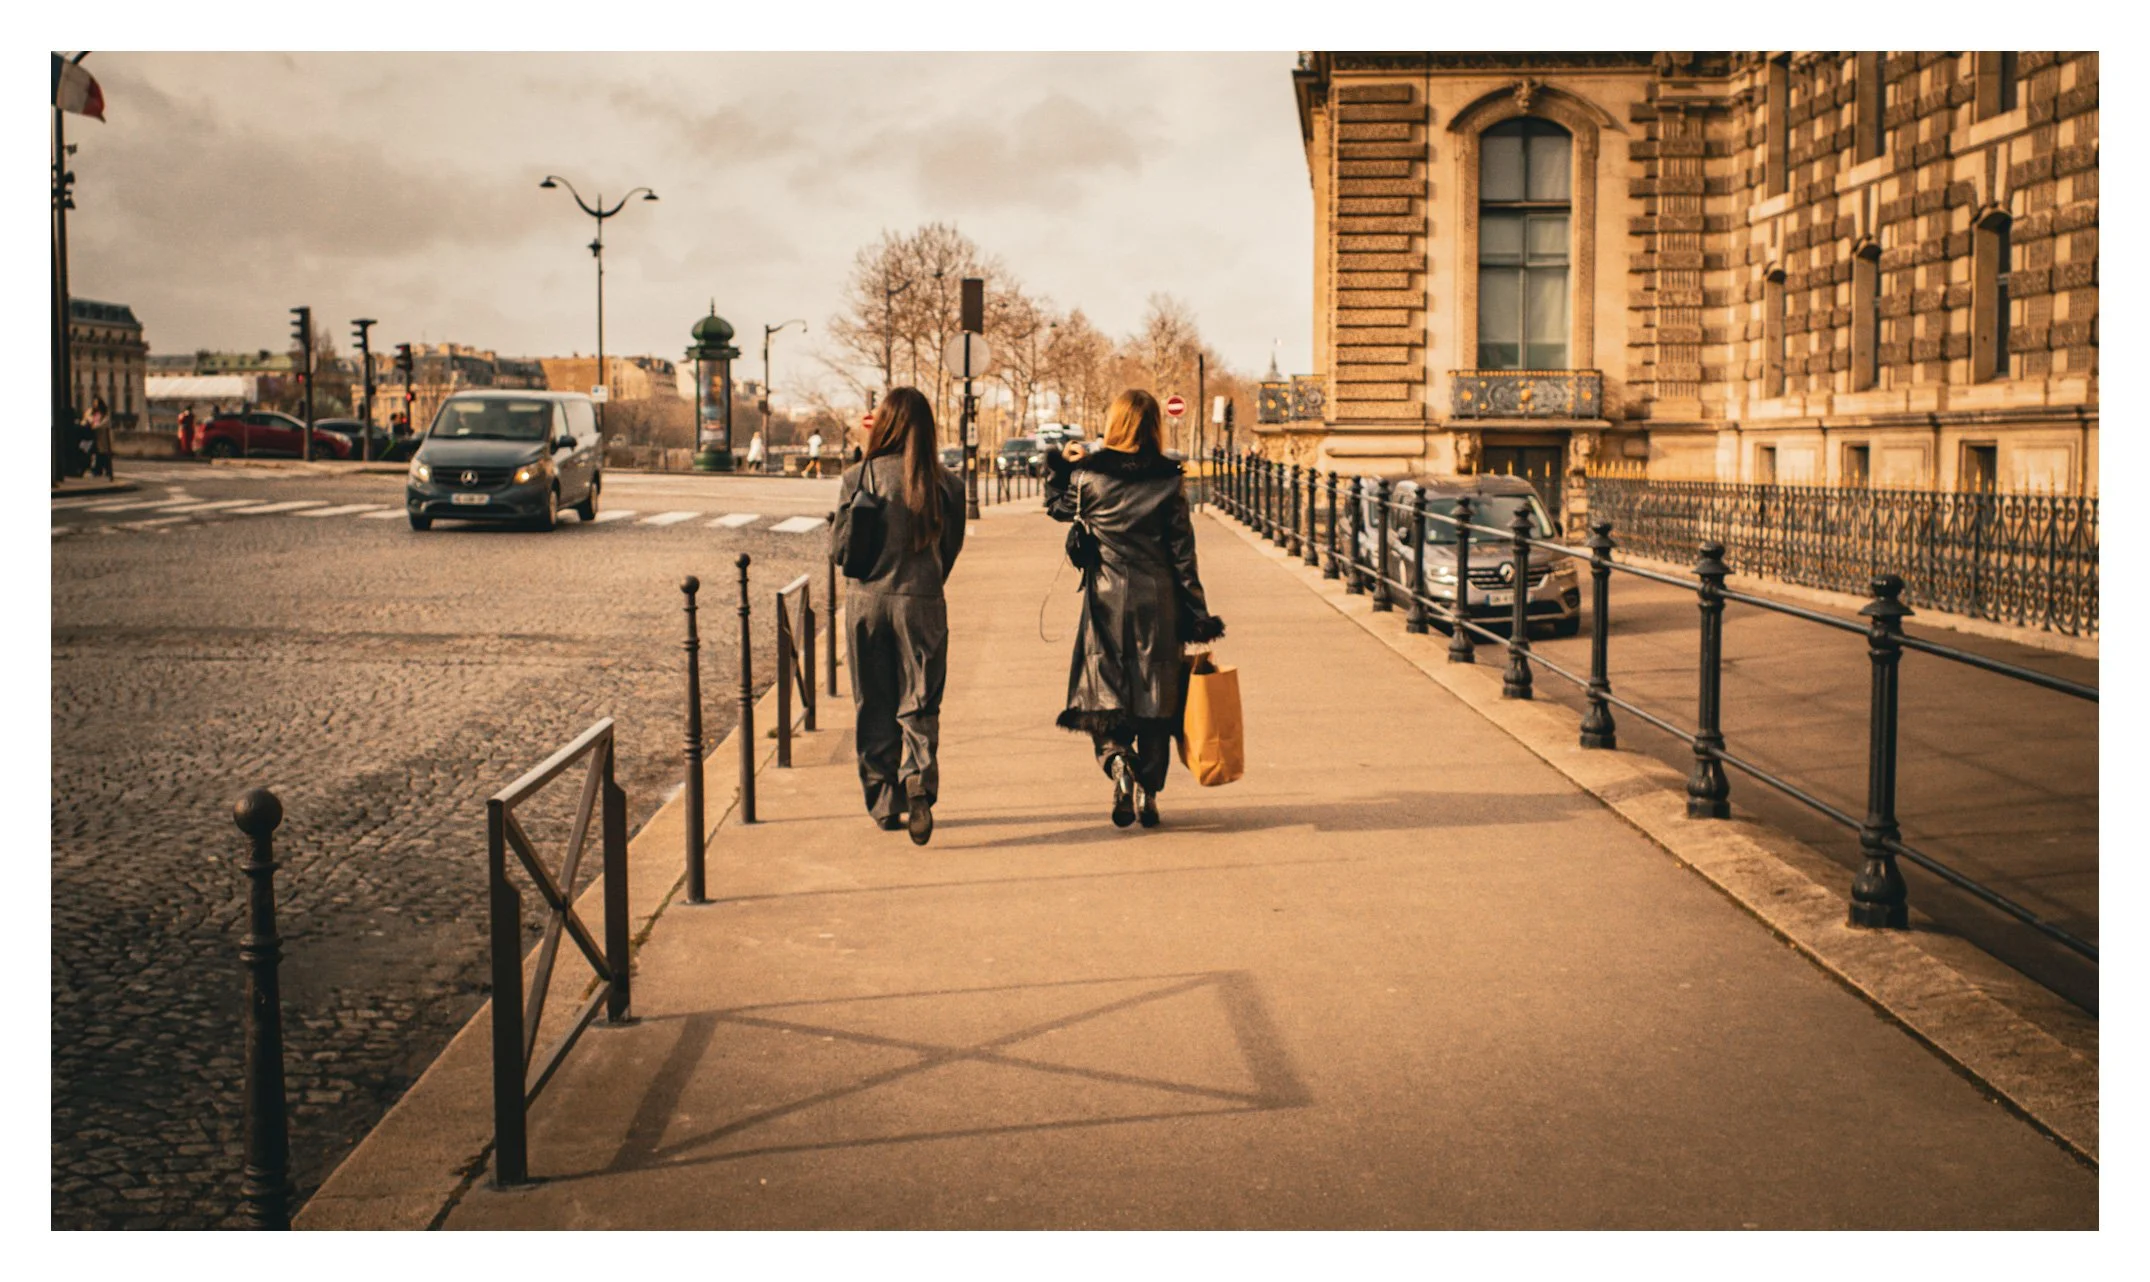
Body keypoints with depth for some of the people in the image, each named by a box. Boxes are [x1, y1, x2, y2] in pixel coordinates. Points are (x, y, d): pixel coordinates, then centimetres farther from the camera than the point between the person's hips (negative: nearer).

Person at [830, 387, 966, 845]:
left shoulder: (859, 476, -7)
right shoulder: (944, 484, -3)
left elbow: (840, 541, -3)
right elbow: (951, 548, 5)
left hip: (867, 601, 0)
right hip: (921, 602, 0)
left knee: (874, 709, 11)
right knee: (918, 704, 6)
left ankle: (884, 803, 15)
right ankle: (919, 784, -16)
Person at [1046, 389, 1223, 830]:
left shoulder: (1089, 475, -4)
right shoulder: (1168, 482, -3)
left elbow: (1057, 505, 16)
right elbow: (1182, 553, -2)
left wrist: (1058, 462, 24)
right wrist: (1198, 617, 3)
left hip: (1106, 599, -1)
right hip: (1156, 599, 1)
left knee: (1104, 694, 8)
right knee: (1154, 697, 10)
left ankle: (1117, 760, -20)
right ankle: (1148, 792, 10)